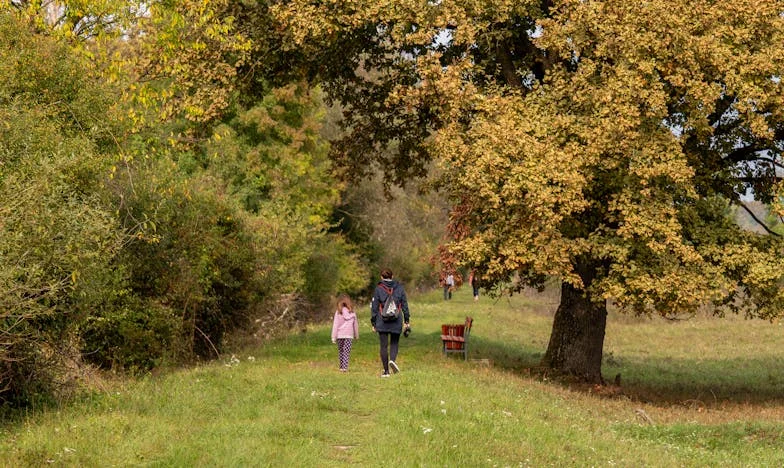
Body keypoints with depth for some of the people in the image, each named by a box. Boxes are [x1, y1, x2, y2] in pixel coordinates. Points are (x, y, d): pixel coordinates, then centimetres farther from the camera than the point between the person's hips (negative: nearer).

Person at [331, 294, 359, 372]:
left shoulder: (338, 312, -3)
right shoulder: (352, 312, 4)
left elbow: (335, 325, -4)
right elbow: (355, 325, 13)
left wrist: (334, 337, -2)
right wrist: (356, 335, 24)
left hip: (340, 334, 0)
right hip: (349, 335, 0)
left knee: (340, 351, 13)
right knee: (347, 352, -2)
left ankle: (342, 367, 15)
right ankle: (345, 367, -14)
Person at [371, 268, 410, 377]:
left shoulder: (378, 289, -1)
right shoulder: (399, 288, 5)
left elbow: (374, 307, -1)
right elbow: (404, 305, 6)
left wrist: (373, 323, 4)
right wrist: (407, 321, 11)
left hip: (382, 322, -1)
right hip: (396, 322, 1)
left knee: (383, 345, 4)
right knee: (394, 343, 14)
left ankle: (386, 371, 3)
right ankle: (392, 359, -14)